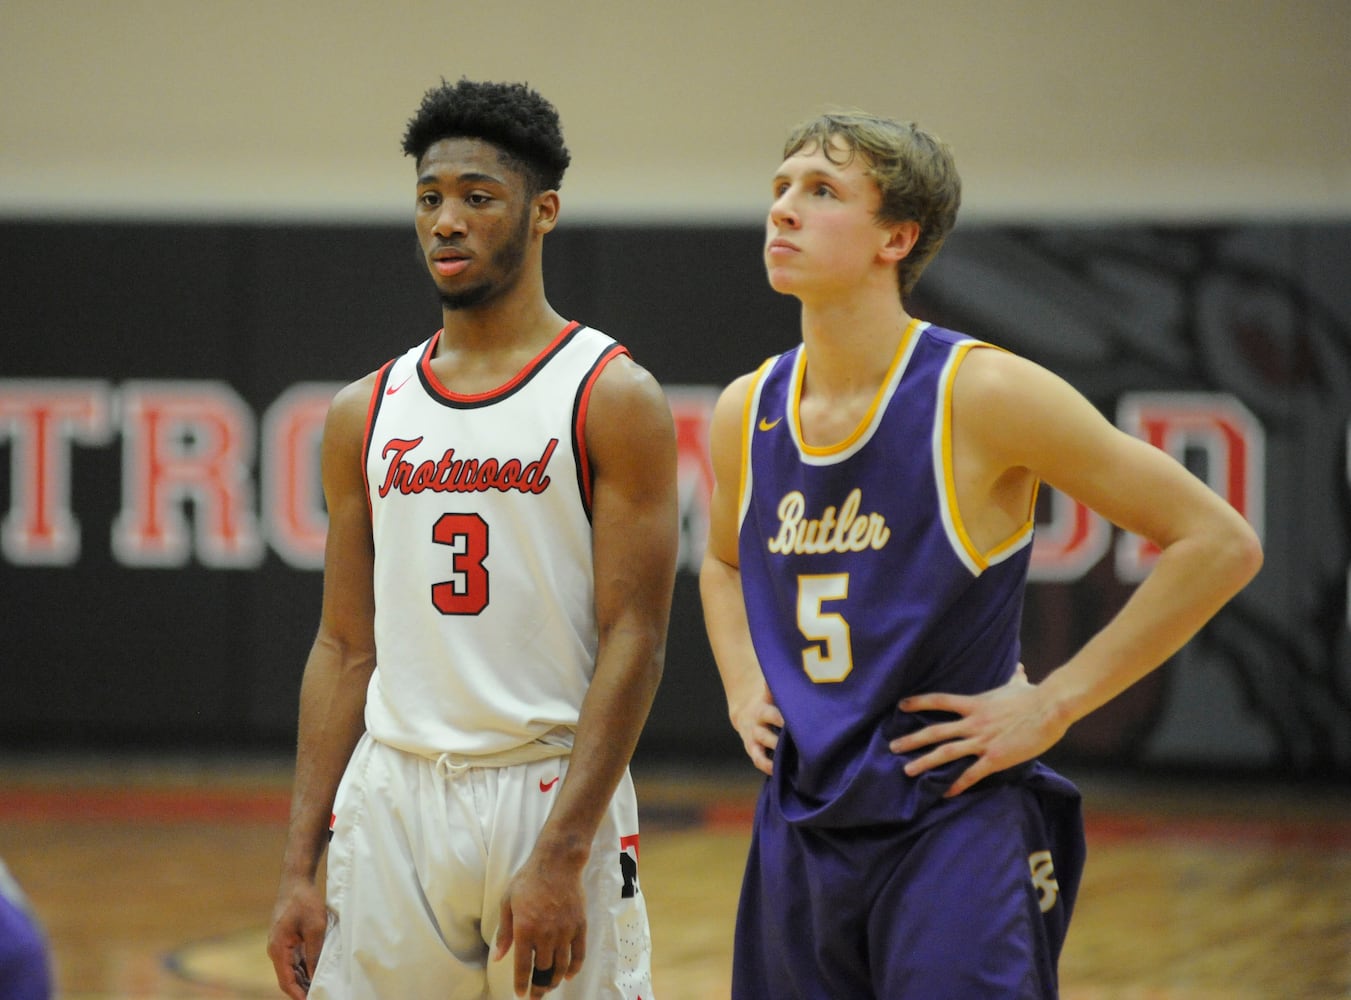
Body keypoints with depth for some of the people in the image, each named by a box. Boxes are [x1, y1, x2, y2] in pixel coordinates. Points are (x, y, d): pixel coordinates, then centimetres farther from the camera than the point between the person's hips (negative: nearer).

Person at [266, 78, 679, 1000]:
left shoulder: (612, 398, -4)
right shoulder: (367, 413, 11)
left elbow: (633, 643, -10)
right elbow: (346, 648, 13)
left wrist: (561, 857, -18)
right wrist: (300, 867, 6)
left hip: (548, 792, -4)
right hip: (391, 802, 4)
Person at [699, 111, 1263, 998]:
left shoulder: (980, 394, -12)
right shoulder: (746, 413, 5)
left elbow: (1219, 543, -10)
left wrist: (1055, 700, -12)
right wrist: (744, 687, 10)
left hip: (955, 832, -6)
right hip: (801, 833, 6)